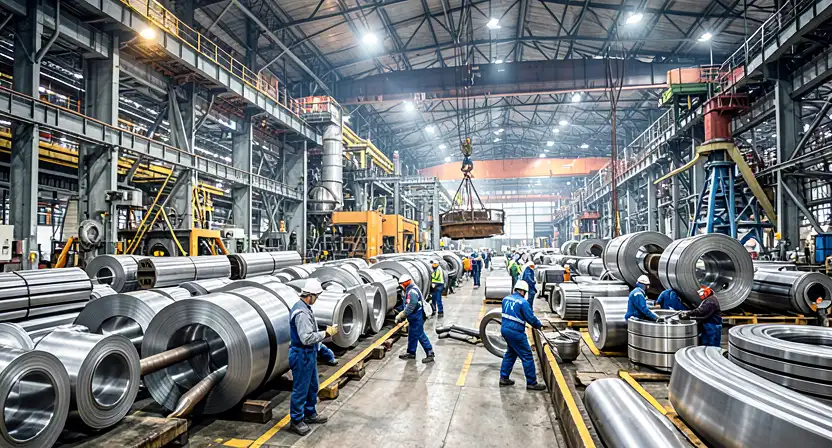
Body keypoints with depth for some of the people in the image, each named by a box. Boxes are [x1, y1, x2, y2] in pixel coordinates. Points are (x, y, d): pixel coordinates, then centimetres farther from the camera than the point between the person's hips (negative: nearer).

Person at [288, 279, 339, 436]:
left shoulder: (304, 308, 7)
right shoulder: (301, 313, -25)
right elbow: (307, 338, -29)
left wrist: (325, 333, 6)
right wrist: (326, 333, -20)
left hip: (309, 354, 10)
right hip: (301, 356, -10)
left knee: (312, 386, 21)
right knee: (300, 389, 3)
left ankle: (310, 414, 36)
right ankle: (296, 421, 17)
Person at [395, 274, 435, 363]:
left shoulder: (412, 291, -23)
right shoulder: (410, 290, 11)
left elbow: (410, 307, -26)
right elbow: (408, 305, 17)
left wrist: (401, 316, -18)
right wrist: (401, 315, 10)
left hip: (417, 318, -11)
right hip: (414, 318, 11)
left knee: (421, 336, -6)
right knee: (412, 335, 18)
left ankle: (430, 354, 0)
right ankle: (411, 353, 30)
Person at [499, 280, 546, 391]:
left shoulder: (506, 298, 7)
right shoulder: (523, 302, -15)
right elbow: (531, 318, -13)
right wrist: (539, 325, 6)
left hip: (504, 329, 8)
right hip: (516, 332, -8)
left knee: (510, 353, 23)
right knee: (527, 356, 2)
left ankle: (504, 378, 26)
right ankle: (531, 383, 9)